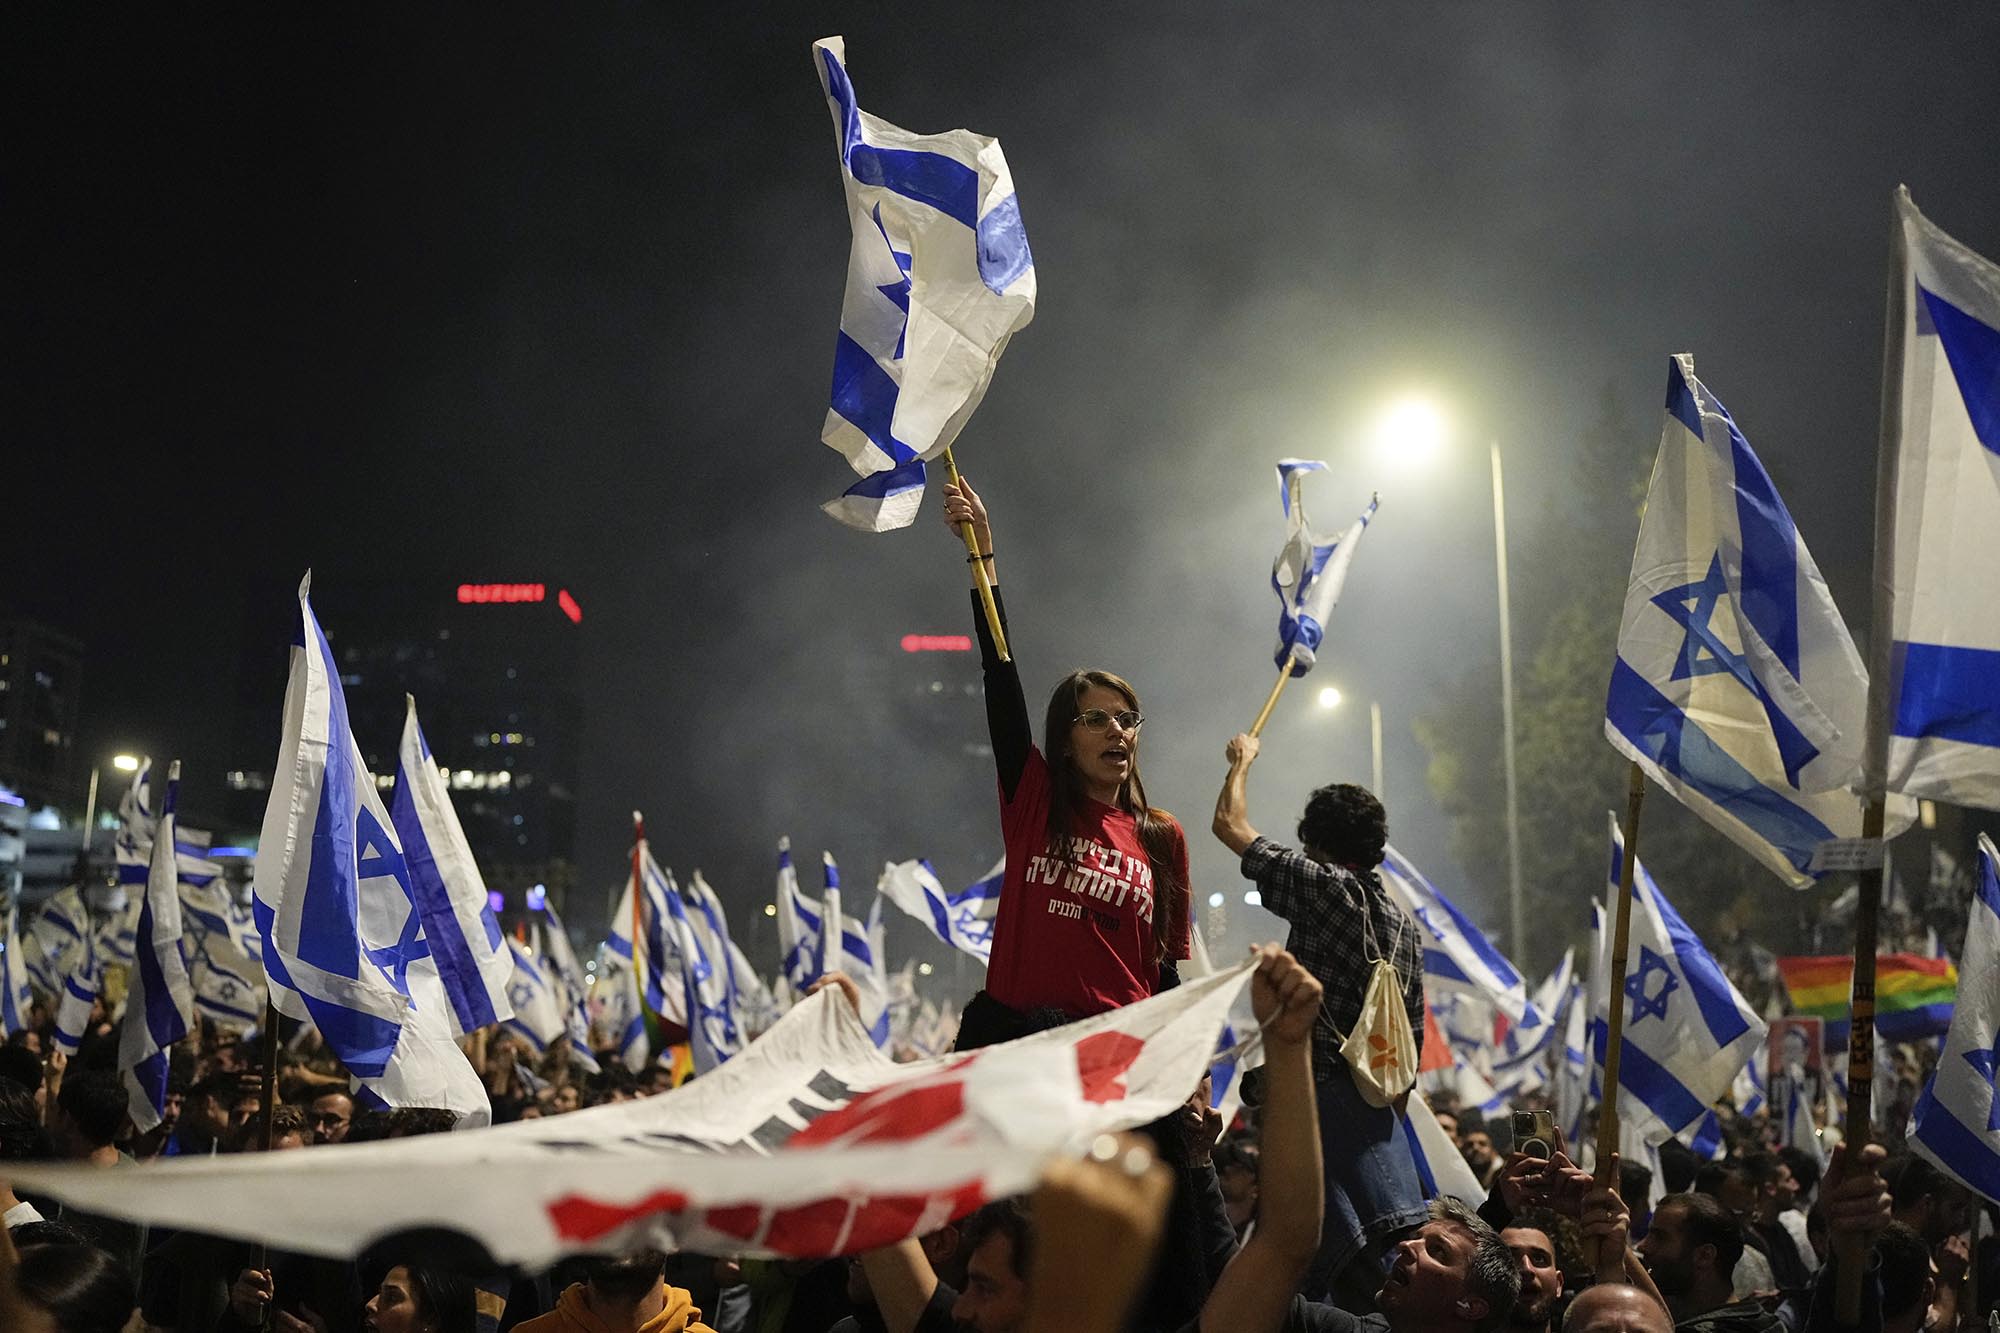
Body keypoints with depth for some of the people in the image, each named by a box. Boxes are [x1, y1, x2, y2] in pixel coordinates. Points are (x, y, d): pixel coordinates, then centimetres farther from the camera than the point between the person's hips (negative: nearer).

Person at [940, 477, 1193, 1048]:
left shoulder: (1163, 838, 11)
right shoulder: (1034, 802, 7)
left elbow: (1172, 968, 14)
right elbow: (1001, 674, 2)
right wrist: (983, 552, -1)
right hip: (1010, 1037, -1)